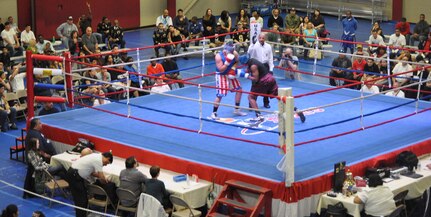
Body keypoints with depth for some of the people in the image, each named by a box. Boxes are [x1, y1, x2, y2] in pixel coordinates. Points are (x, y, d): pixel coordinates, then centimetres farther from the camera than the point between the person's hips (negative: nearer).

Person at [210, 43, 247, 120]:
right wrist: (227, 62, -35)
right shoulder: (218, 56, -25)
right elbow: (221, 69, -25)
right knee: (220, 94, -13)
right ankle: (214, 113, -1)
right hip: (221, 75, -6)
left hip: (230, 74, 6)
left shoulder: (234, 54, -11)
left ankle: (237, 110, 27)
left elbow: (236, 62, 8)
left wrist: (233, 69, -9)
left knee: (239, 89, 10)